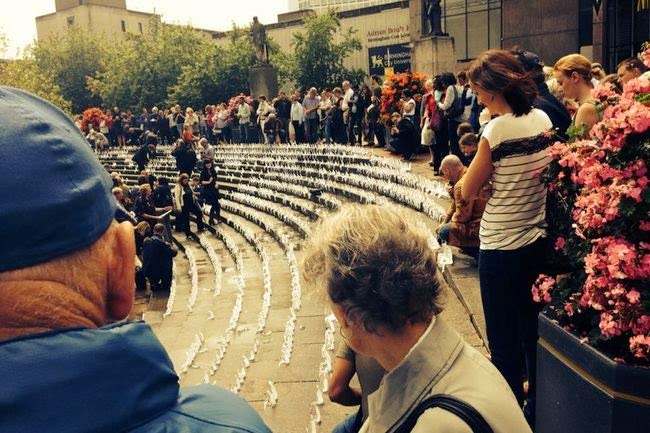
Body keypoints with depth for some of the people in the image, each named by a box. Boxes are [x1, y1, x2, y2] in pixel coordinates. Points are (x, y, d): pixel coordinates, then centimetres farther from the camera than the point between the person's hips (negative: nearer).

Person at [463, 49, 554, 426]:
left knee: (505, 340, 8)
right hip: (539, 239, 7)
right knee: (535, 331, 20)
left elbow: (468, 191, -11)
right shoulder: (543, 119, 3)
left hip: (502, 246, -7)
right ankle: (538, 410, 35)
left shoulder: (496, 129, -17)